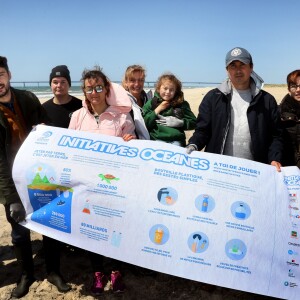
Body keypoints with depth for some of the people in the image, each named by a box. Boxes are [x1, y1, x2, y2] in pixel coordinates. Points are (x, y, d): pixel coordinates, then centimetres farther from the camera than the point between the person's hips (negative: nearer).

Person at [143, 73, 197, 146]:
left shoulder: (182, 104, 12)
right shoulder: (151, 103, 10)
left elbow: (193, 123, 12)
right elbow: (143, 123, 1)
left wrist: (180, 123, -4)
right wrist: (157, 110, -3)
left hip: (176, 141, 0)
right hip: (157, 140, 0)